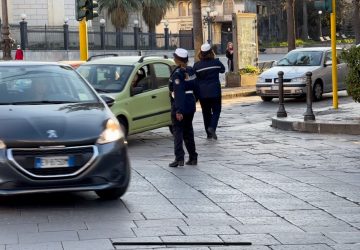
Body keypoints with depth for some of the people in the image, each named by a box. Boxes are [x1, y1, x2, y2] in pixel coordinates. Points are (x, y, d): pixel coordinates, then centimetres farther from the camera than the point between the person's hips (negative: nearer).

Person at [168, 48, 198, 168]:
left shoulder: (178, 73, -17)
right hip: (191, 103, 7)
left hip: (180, 105, -7)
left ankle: (179, 158, -11)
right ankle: (193, 157, 18)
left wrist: (179, 110, -23)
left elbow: (179, 92, -21)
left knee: (178, 131, -3)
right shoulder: (191, 71, 5)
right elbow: (193, 87, 10)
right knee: (188, 131, 16)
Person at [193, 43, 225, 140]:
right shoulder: (216, 62, -7)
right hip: (215, 91, -1)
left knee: (206, 112, 12)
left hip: (202, 93, 1)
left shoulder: (197, 65, -6)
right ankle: (212, 127, -14)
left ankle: (209, 133, 15)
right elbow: (222, 69, 12)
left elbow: (194, 79, -2)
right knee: (216, 110, 9)